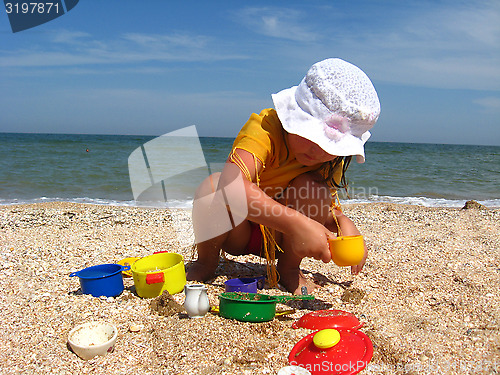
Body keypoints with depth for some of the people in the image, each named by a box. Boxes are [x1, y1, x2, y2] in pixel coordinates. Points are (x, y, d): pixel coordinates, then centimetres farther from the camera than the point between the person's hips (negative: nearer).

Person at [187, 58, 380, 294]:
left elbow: (327, 209, -2)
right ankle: (206, 261, -3)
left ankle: (289, 268, -2)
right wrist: (296, 223, -55)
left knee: (312, 190, -27)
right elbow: (231, 184, -48)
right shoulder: (265, 129, -30)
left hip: (279, 238, 3)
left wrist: (343, 222, -27)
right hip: (238, 232, -2)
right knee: (213, 186, -34)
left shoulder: (331, 160, -11)